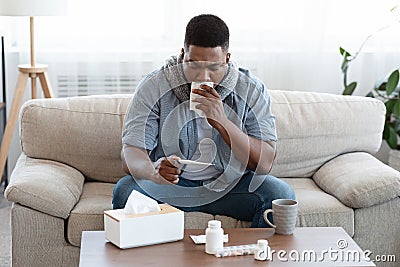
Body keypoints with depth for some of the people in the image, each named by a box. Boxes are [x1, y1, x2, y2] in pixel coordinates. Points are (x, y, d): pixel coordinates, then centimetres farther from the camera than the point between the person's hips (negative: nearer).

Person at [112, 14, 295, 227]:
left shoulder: (251, 90, -7)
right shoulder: (154, 87, -10)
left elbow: (265, 163, -13)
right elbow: (130, 153, -17)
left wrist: (221, 122, -27)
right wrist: (154, 171, -42)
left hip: (229, 184, 1)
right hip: (169, 184, 0)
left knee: (281, 194, -24)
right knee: (124, 190, -28)